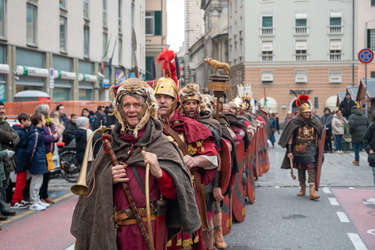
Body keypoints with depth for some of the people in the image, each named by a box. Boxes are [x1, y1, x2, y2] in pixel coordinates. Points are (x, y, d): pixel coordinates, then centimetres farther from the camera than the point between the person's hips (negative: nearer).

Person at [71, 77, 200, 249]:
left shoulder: (161, 145, -4)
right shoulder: (112, 143, 6)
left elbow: (173, 192, -10)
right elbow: (93, 188, 10)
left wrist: (159, 172, -28)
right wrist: (108, 178, -10)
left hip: (150, 230, -3)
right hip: (115, 231, 3)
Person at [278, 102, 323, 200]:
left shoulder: (315, 121, 3)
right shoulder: (294, 122, -3)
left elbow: (318, 136, 12)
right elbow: (290, 136, -2)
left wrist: (319, 149, 10)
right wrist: (289, 150, -7)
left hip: (311, 149, 0)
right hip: (299, 149, 0)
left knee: (312, 169, -10)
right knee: (300, 169, 10)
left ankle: (312, 191, -16)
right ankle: (303, 189, 25)